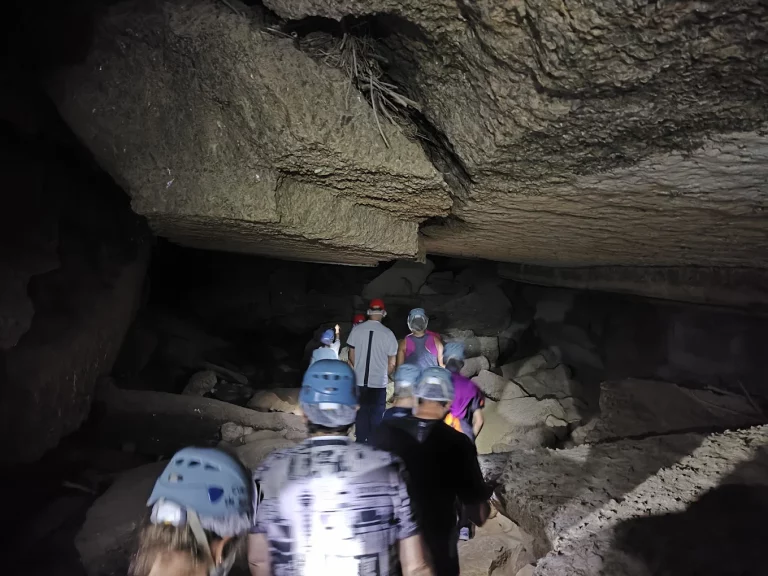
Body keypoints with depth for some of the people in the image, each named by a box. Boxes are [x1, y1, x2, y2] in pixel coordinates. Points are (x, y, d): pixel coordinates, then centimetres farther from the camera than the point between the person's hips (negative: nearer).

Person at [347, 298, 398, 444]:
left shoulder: (356, 329, -5)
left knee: (361, 413, 14)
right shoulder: (388, 333, -9)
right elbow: (392, 364, -3)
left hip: (360, 381, 2)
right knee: (376, 415, 11)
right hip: (379, 382, -2)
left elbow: (352, 357, 4)